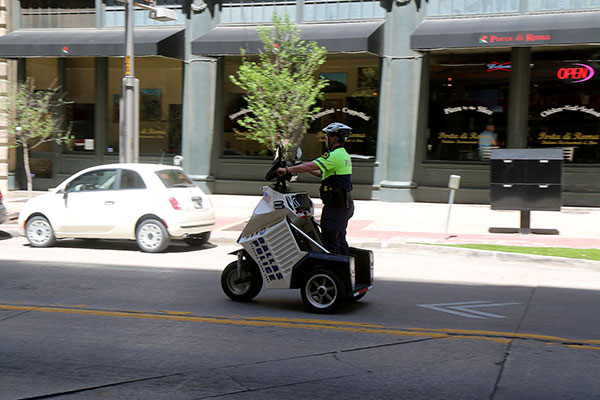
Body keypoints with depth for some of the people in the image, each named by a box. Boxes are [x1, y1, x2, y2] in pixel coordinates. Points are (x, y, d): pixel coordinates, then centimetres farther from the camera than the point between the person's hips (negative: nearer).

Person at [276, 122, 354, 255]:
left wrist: (287, 170, -19)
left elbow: (310, 166, -25)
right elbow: (325, 174, 23)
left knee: (330, 239, -5)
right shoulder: (344, 155, 16)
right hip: (346, 204, 10)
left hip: (335, 206, -10)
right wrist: (304, 170, 18)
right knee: (340, 238, 17)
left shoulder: (334, 156, -16)